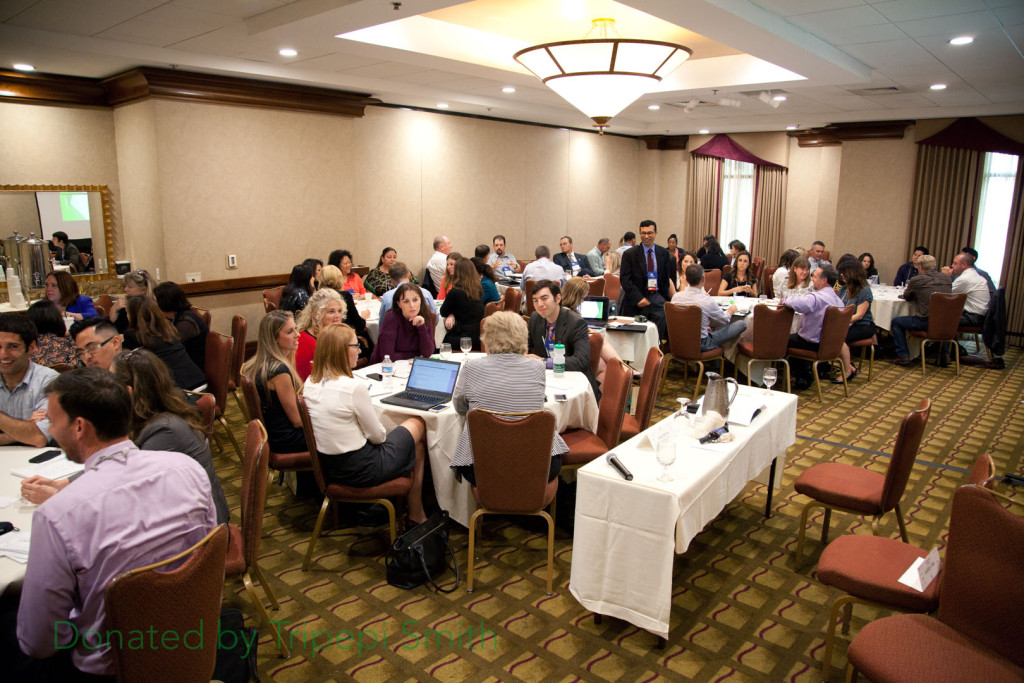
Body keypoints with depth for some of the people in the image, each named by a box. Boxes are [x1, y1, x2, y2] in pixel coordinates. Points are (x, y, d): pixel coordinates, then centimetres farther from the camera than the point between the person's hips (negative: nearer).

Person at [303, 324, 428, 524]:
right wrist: (381, 435, 6)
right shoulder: (354, 387, -25)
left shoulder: (309, 384, -1)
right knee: (417, 425, 16)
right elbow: (377, 436, -15)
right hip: (361, 470, -8)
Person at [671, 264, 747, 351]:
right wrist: (731, 310, 18)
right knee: (741, 324, 5)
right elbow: (724, 320, -5)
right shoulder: (708, 301, -25)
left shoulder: (675, 297, -11)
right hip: (702, 344, -6)